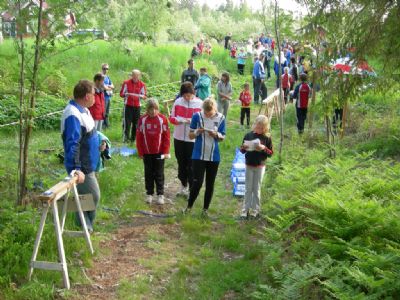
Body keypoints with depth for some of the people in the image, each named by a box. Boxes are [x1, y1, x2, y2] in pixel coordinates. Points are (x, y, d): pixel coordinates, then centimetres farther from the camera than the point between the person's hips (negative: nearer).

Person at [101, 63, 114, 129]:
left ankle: (107, 124, 20)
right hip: (104, 97, -8)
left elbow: (112, 86, 15)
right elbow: (104, 87, -16)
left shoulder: (108, 77, 17)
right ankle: (103, 125, -4)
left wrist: (108, 86, -6)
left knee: (107, 112, 13)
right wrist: (110, 88, 1)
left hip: (109, 97, 8)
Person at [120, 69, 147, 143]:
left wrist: (139, 96, -18)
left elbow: (144, 96, 4)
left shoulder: (142, 84, 2)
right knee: (127, 122, -7)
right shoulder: (126, 83, -3)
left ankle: (133, 138, 13)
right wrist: (128, 94, -21)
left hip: (137, 106, 2)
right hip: (128, 105, -2)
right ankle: (126, 137, -1)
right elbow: (121, 93, -2)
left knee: (136, 122, 2)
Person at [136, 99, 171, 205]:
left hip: (159, 152, -1)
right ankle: (149, 194, 20)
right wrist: (140, 152, -1)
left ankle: (160, 194, 13)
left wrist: (166, 151, -4)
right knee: (149, 174, 11)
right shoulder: (142, 119, -5)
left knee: (159, 174, 6)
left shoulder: (162, 119, -8)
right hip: (147, 152, 1)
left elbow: (166, 136, -4)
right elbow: (139, 136, -1)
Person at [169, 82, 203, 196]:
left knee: (191, 165, 1)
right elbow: (171, 118, 5)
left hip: (193, 139, -3)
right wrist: (179, 120, -16)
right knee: (181, 163, 16)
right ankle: (183, 184, 34)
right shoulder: (178, 102, 0)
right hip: (179, 138, 3)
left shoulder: (200, 103, -8)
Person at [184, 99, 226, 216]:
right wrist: (197, 132, -22)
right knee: (197, 182, -4)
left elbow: (222, 137, 4)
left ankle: (205, 209, 22)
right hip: (198, 156, -2)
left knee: (210, 184, 9)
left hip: (214, 157, 2)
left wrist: (216, 135, -18)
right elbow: (191, 135, 0)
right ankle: (189, 206, 16)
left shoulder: (221, 118, -4)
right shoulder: (197, 116, -8)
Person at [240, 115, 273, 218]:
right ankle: (245, 209, 13)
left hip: (260, 166, -1)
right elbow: (242, 151, 4)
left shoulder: (267, 138, -6)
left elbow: (271, 153, -3)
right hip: (249, 165, 1)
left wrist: (264, 148, -20)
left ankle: (255, 210, 16)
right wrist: (243, 147, -18)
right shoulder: (248, 135, -3)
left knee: (256, 189, 7)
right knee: (248, 189, 8)